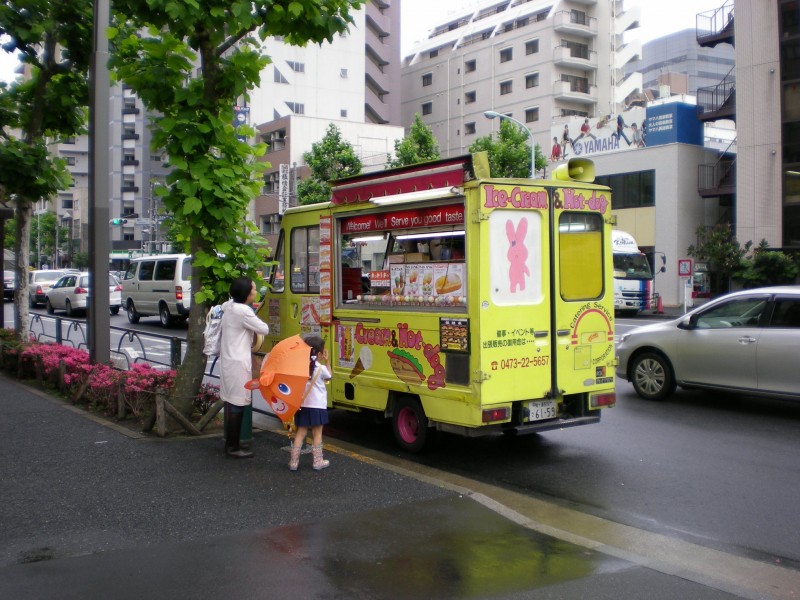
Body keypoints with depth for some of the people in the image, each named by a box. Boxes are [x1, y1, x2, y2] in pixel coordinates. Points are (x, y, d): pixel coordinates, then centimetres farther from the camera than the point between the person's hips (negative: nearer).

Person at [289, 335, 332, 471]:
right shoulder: (321, 368, -10)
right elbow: (329, 377, 10)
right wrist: (327, 361, 13)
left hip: (302, 406, 4)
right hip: (317, 406, -4)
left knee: (301, 432, 10)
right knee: (317, 433, 7)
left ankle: (294, 461, 9)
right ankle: (318, 461, 12)